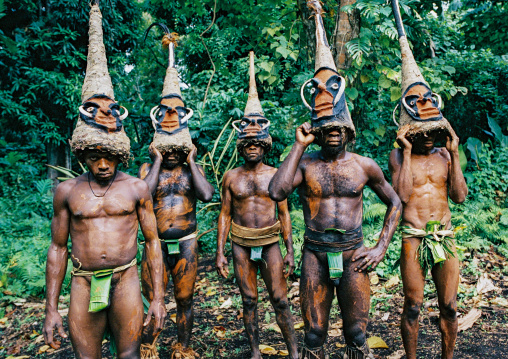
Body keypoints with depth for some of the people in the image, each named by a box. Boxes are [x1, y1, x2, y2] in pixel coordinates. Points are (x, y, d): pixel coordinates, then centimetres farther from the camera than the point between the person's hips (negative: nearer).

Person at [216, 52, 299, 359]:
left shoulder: (275, 175, 0)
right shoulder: (231, 177, 2)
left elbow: (284, 213, 3)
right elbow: (225, 215, 5)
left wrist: (290, 251, -1)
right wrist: (220, 251, 0)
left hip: (270, 243, -1)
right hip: (241, 244, 1)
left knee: (280, 300, 0)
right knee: (249, 301, 11)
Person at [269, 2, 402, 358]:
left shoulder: (364, 165, 2)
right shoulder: (305, 163, -2)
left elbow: (395, 202, 12)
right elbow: (276, 192, -21)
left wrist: (381, 248, 3)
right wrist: (299, 146, -15)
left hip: (353, 255, 1)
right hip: (316, 255, 0)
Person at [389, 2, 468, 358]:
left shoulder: (444, 156, 9)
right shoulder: (399, 157, -1)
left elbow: (460, 196, 1)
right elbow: (403, 194, -16)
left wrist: (454, 154, -4)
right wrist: (407, 152, -14)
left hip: (445, 237, 4)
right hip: (414, 238, -3)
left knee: (449, 307, 11)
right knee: (413, 307, 6)